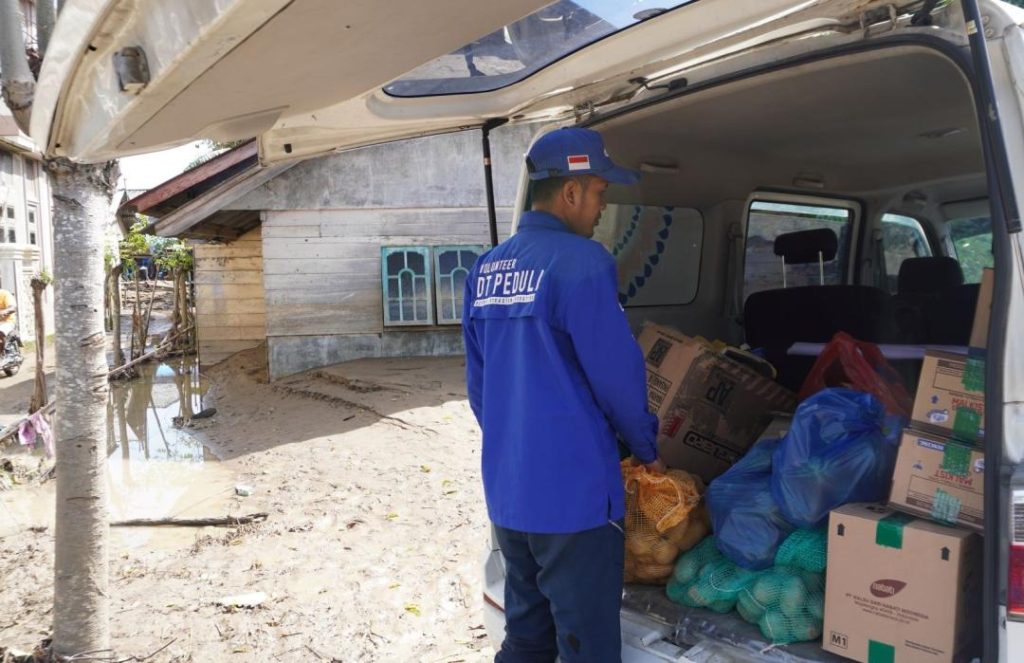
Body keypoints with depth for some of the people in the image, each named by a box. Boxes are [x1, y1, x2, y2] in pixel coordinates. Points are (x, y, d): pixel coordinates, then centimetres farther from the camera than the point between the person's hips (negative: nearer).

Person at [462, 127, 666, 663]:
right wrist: (646, 448, 4)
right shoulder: (580, 261, -16)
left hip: (505, 490, 8)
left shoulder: (485, 269, 9)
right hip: (572, 491, -7)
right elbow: (617, 372, -13)